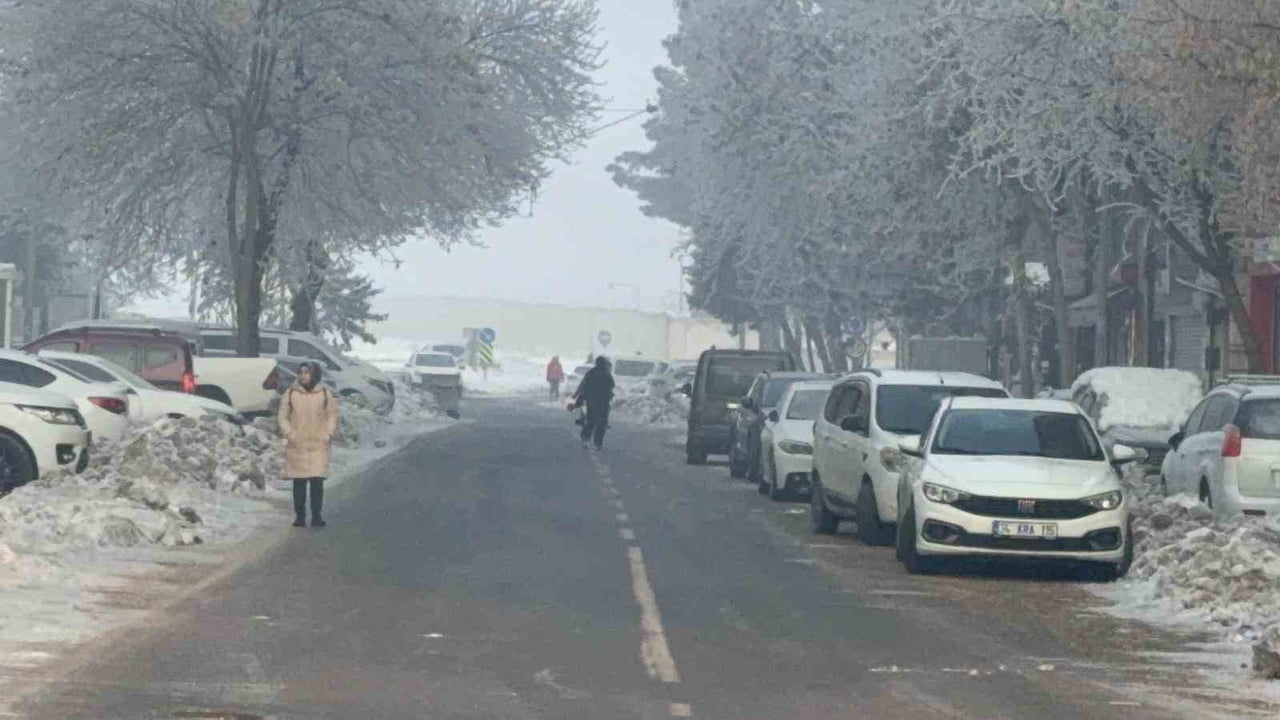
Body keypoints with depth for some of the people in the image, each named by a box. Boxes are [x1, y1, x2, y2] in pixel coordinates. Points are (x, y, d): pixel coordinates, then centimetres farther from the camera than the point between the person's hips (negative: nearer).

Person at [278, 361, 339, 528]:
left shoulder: (325, 394, 6)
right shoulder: (290, 394, 4)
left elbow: (332, 415, 10)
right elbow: (282, 415, 6)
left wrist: (329, 434, -4)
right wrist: (288, 433, -8)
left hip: (318, 445, 0)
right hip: (296, 445, 0)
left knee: (317, 481, -7)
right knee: (299, 482, 1)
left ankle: (317, 516, 0)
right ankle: (300, 516, 8)